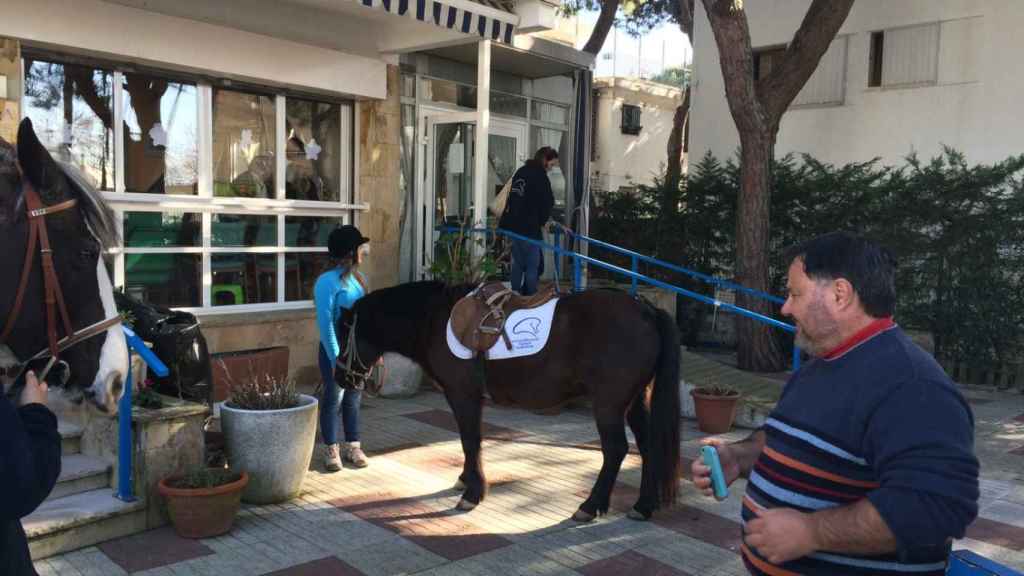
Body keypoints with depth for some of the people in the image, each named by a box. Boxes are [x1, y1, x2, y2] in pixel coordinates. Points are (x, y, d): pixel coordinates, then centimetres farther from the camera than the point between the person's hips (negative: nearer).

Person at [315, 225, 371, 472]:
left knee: (353, 399, 14)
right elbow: (325, 323, -18)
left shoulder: (358, 278, 7)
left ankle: (352, 446, 25)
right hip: (337, 349, -6)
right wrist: (336, 357, -20)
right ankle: (331, 450, 18)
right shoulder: (328, 281, -15)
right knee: (334, 399, 5)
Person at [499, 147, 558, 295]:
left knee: (518, 263, 15)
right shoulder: (540, 176, -12)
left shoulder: (521, 172, 14)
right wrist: (543, 221, 7)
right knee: (533, 265, 0)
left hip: (513, 224, 9)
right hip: (529, 227, -9)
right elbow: (547, 203, -9)